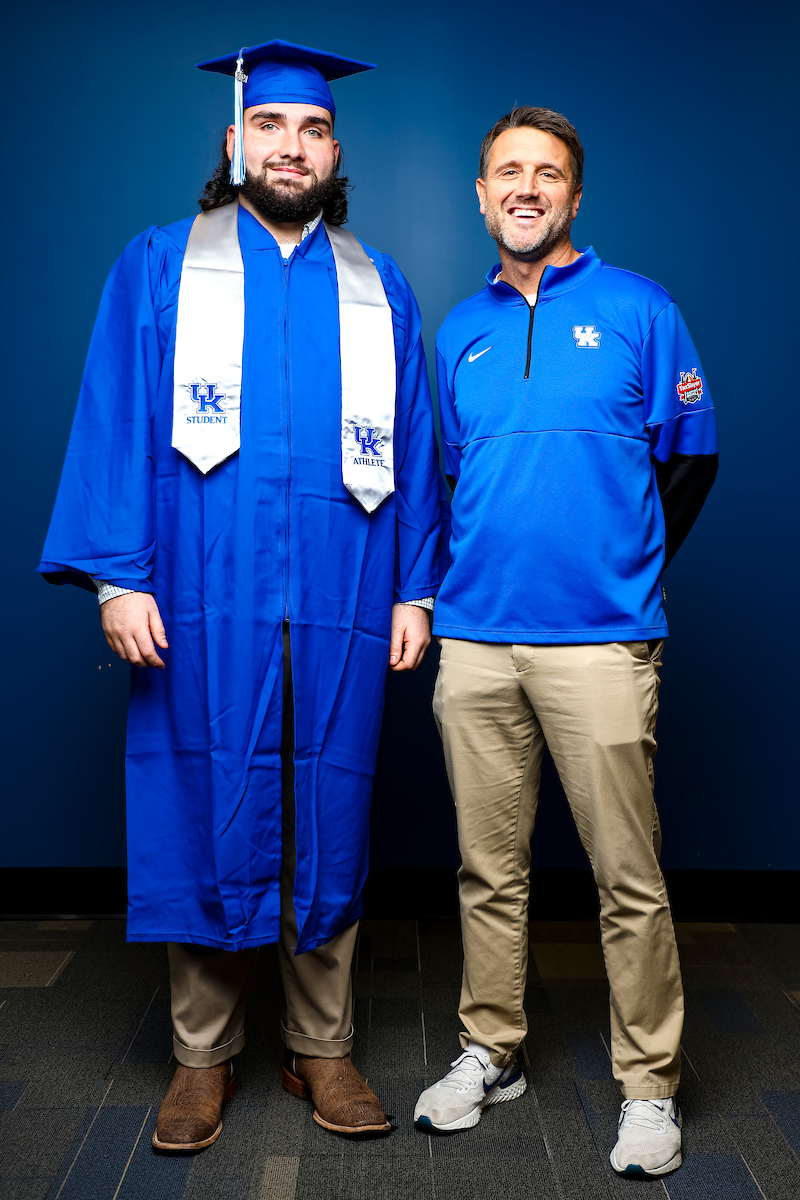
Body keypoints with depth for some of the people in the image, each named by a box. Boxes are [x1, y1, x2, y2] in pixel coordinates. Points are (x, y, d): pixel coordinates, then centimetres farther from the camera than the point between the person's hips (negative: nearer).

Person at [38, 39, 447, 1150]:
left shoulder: (377, 288, 14)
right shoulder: (159, 266, 9)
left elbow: (412, 448, 11)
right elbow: (115, 424, 2)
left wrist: (415, 588, 3)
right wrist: (117, 576, -8)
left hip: (337, 614, 2)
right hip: (201, 607, -1)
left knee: (326, 821, 8)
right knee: (206, 818, 4)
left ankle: (322, 1050, 23)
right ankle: (204, 1056, 21)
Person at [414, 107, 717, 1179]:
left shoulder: (637, 309, 3)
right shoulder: (460, 330, 14)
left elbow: (693, 459, 6)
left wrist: (621, 568, 9)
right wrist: (481, 572, 14)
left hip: (602, 638, -3)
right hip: (476, 637, 4)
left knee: (629, 878, 2)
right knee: (489, 867, 12)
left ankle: (649, 1085, 19)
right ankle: (491, 1052, 29)